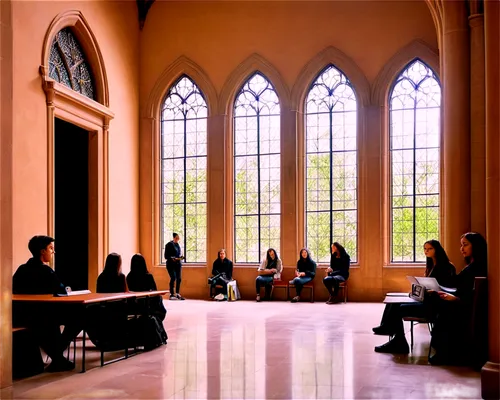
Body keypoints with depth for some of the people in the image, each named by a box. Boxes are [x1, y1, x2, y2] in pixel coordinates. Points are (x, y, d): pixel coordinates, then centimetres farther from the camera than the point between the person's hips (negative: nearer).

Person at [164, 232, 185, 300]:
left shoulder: (178, 244, 14)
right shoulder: (169, 244, -7)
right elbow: (166, 256, -9)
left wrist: (181, 257, 2)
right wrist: (172, 258, -23)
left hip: (178, 263, 7)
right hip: (171, 264, -7)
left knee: (179, 279, 3)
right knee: (173, 278, -15)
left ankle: (177, 294, 12)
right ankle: (172, 294, -9)